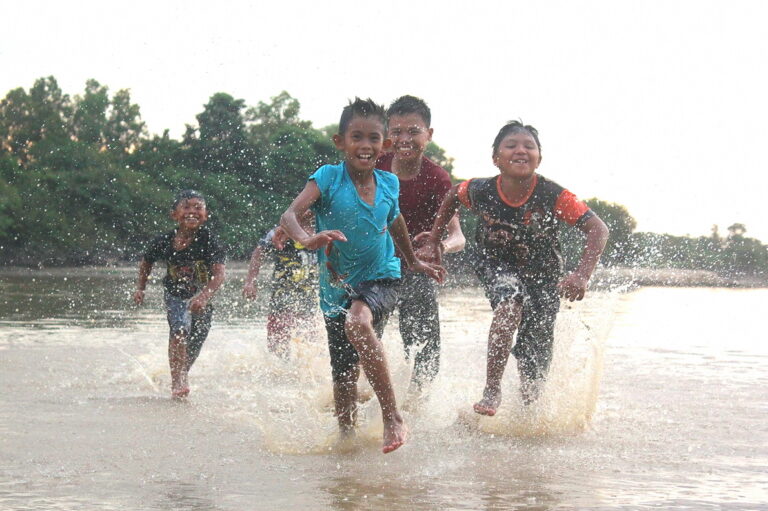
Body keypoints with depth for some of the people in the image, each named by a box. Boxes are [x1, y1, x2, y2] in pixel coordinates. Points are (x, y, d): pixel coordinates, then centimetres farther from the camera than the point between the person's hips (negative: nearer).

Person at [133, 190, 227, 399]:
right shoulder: (164, 242, -15)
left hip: (202, 298, 1)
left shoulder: (209, 240, -22)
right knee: (180, 329, -29)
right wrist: (140, 288, -2)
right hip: (175, 295, -1)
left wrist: (204, 297, -45)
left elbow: (219, 274, -31)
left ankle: (181, 378, 41)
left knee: (192, 350, 11)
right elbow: (146, 263, 6)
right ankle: (177, 382, -25)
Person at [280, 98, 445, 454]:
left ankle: (392, 418, -29)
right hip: (338, 286, 1)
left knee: (359, 322, -34)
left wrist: (414, 262, 35)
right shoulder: (328, 178, -10)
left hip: (380, 278, -1)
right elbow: (289, 216, -24)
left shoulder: (389, 184, 0)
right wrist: (307, 239, -45)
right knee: (344, 378, 6)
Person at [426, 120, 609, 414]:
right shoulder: (480, 192, -21)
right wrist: (434, 241, 4)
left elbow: (598, 230, -31)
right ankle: (491, 390, -29)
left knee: (534, 360, 6)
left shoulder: (553, 197, -28)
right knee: (509, 305, -36)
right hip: (497, 267, 0)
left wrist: (582, 275, -44)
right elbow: (453, 196, 3)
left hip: (542, 276, 0)